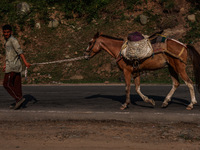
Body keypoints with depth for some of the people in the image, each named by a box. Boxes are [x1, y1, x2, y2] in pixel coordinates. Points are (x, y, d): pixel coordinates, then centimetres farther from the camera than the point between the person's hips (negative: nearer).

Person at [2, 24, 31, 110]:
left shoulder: (13, 40, -12)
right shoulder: (6, 41, 18)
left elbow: (19, 51, -22)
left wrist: (25, 62, -29)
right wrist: (5, 65, 30)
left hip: (13, 65, -9)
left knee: (6, 84, -6)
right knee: (16, 84, 9)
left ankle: (19, 98, -7)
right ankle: (18, 102, 12)